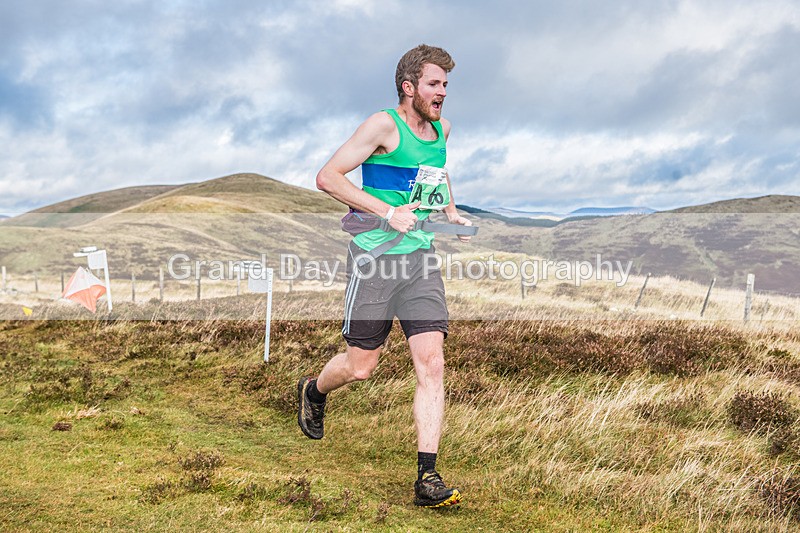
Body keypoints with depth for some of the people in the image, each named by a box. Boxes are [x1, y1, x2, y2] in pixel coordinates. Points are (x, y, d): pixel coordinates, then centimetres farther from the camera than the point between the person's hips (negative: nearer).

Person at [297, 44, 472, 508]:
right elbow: (327, 177, -14)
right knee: (361, 366, 5)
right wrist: (388, 212, -20)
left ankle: (427, 478, -6)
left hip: (421, 258, 5)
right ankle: (314, 392, 40)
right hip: (375, 255, -5)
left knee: (432, 364, -8)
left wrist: (450, 210, 18)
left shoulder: (442, 129, 12)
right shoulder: (385, 125, -10)